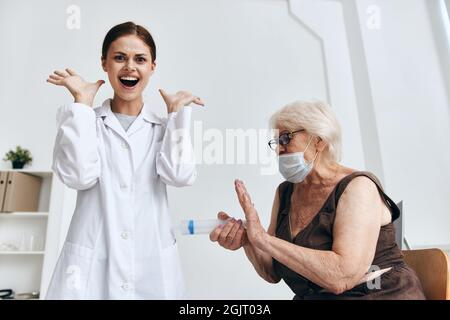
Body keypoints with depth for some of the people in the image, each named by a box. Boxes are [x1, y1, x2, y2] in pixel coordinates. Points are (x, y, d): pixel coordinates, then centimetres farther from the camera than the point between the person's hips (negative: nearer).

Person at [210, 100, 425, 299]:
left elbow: (341, 277, -27)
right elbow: (273, 273, 3)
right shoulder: (285, 192, 0)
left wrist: (262, 238, -26)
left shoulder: (357, 187, -15)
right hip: (307, 296, 4)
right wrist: (248, 242, -15)